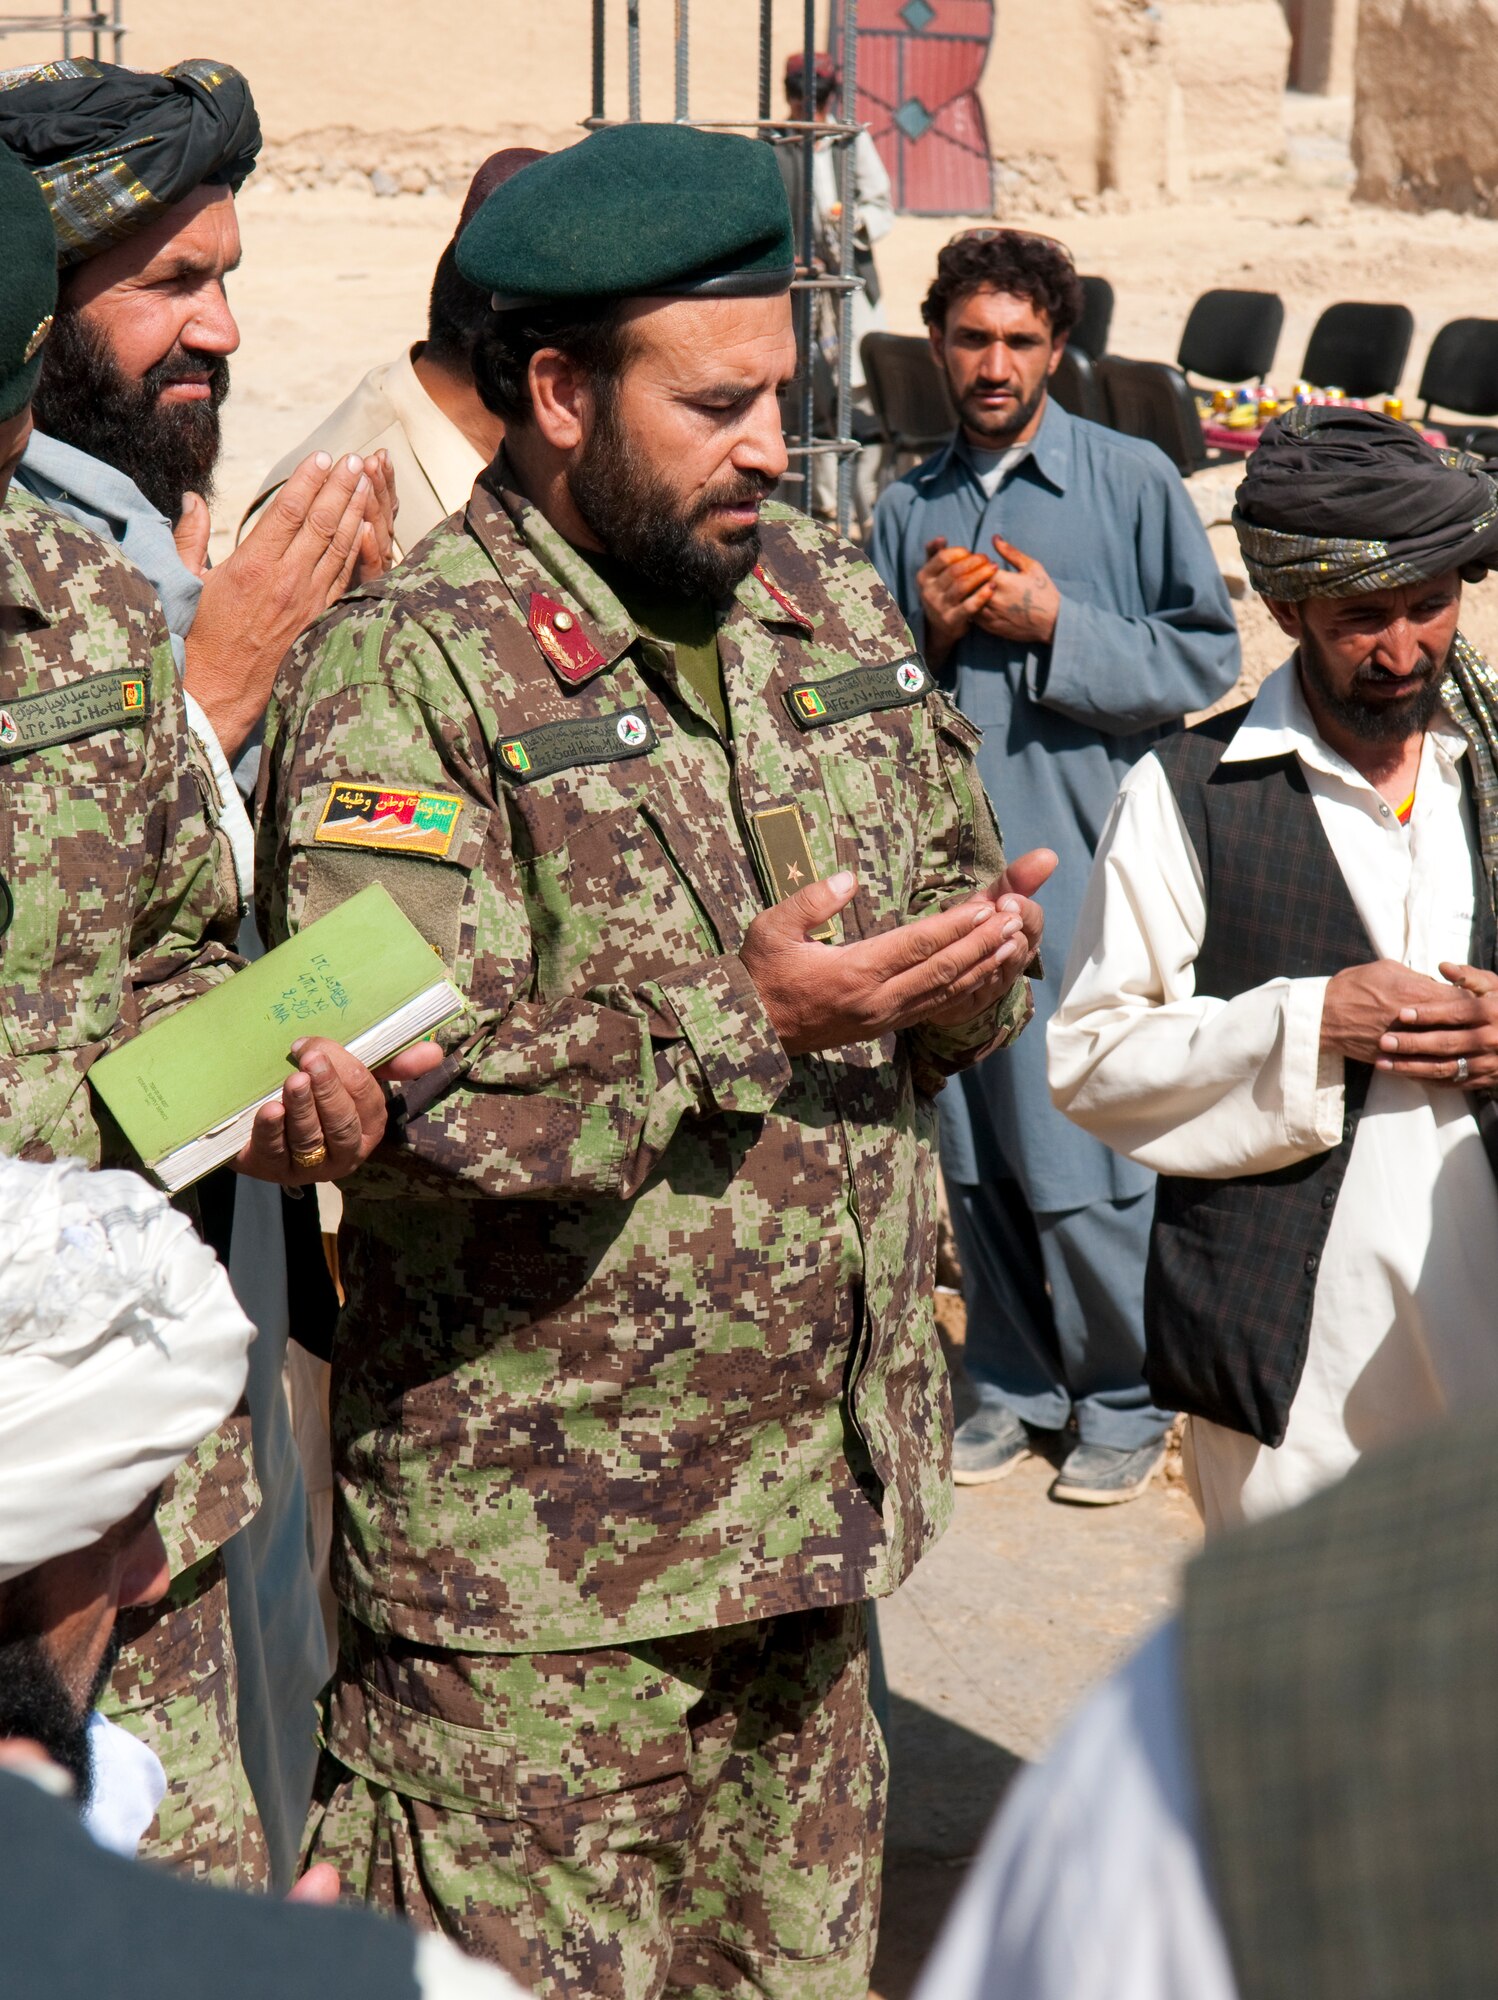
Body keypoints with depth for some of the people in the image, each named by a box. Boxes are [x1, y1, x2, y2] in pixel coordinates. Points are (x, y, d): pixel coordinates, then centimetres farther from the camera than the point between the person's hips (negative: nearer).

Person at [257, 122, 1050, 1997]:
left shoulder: (832, 606, 9)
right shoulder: (402, 678, -14)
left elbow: (951, 875, 19)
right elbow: (387, 1088, -23)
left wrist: (970, 966, -5)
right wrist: (734, 1016, -24)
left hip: (821, 1484, 7)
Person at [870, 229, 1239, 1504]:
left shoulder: (1133, 481, 0)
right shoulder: (907, 511, 12)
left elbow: (1206, 657, -4)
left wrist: (1054, 625, -12)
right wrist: (928, 633, -3)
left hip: (1087, 874, -4)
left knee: (1083, 1156, -4)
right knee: (974, 1150, 11)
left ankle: (1125, 1396, 14)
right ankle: (1013, 1381, 27)